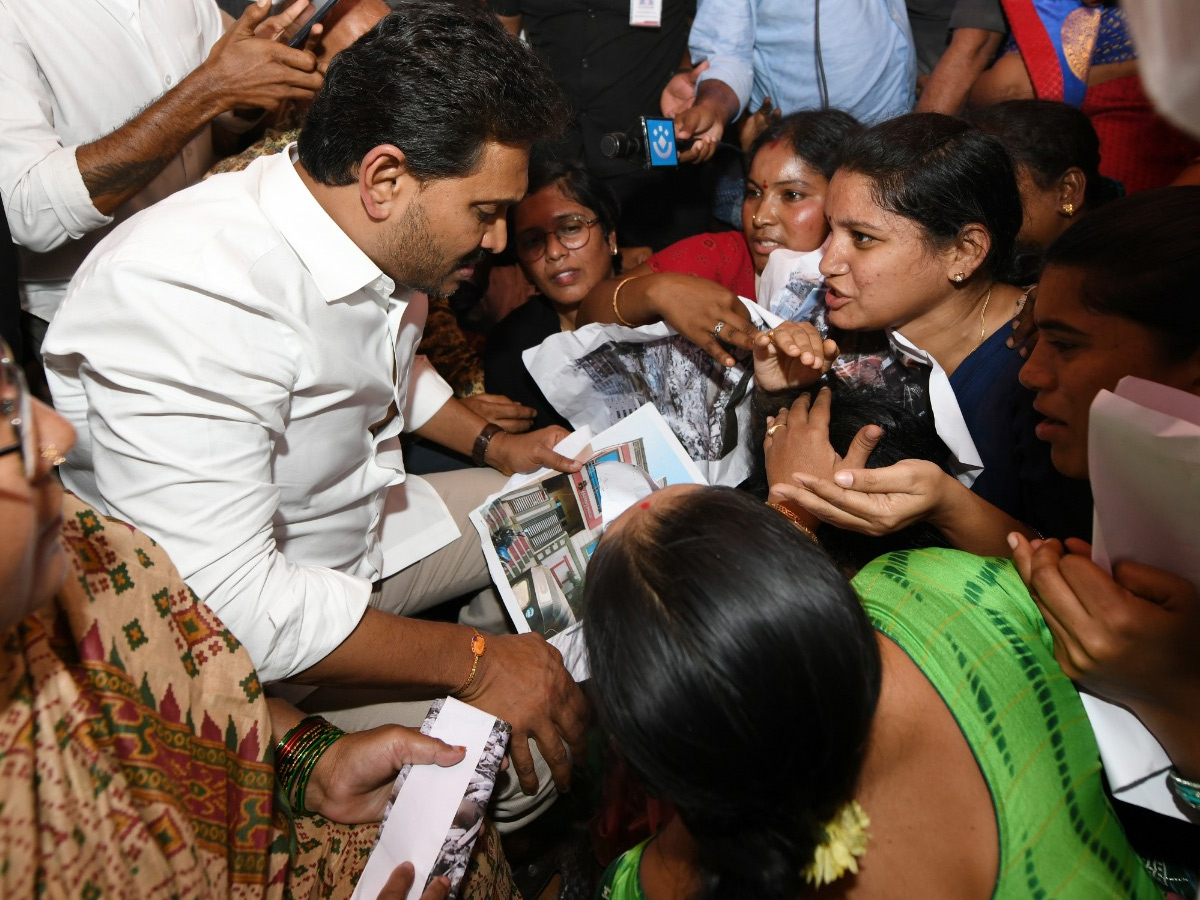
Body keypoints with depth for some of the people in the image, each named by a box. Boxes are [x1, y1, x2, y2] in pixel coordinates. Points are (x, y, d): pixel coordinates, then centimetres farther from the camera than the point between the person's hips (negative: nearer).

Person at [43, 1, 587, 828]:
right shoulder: (188, 295, -34)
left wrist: (491, 443, 6)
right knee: (514, 760, -21)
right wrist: (472, 662, -29)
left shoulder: (376, 235, -7)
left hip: (364, 523, 9)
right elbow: (218, 600, -36)